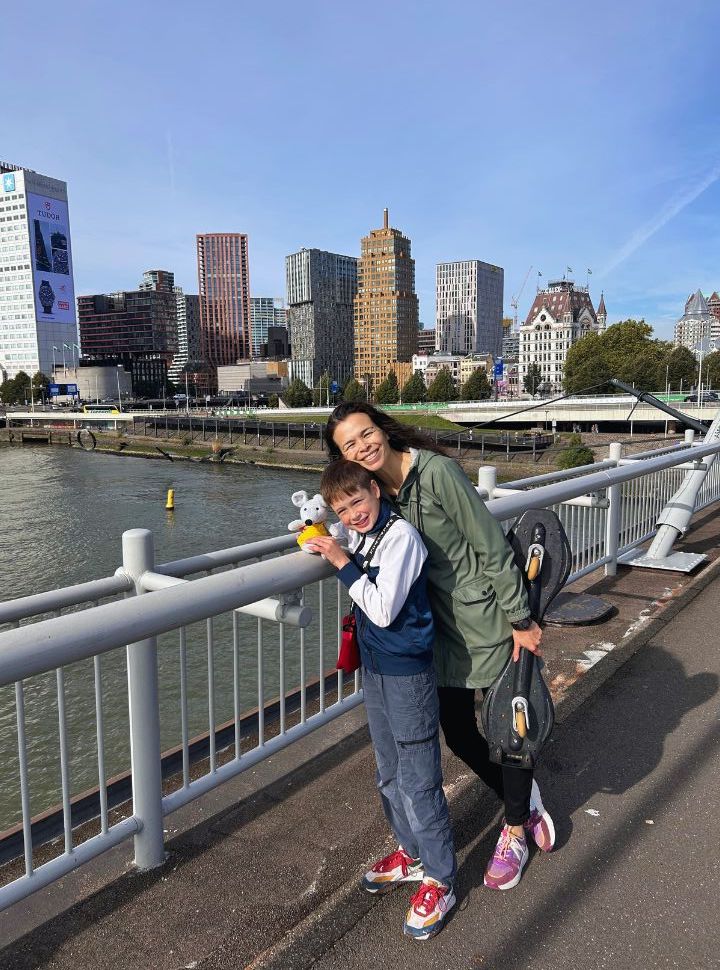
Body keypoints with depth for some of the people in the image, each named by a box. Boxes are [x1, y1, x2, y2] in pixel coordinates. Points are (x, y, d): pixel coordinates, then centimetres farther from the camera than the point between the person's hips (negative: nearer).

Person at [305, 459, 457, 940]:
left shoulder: (400, 536, -21)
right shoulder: (360, 538, 3)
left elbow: (383, 610, -24)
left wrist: (343, 563, -21)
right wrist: (325, 543, 5)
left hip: (408, 671, -8)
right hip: (375, 666, 9)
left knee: (419, 781, 2)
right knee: (390, 773, 22)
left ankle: (439, 881, 20)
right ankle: (411, 852, 42)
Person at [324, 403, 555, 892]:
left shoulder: (436, 471, -22)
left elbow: (492, 547, -18)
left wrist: (521, 620, -14)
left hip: (489, 619, -6)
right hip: (445, 626, 7)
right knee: (457, 732, 14)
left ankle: (515, 832, 37)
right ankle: (525, 801, 43)